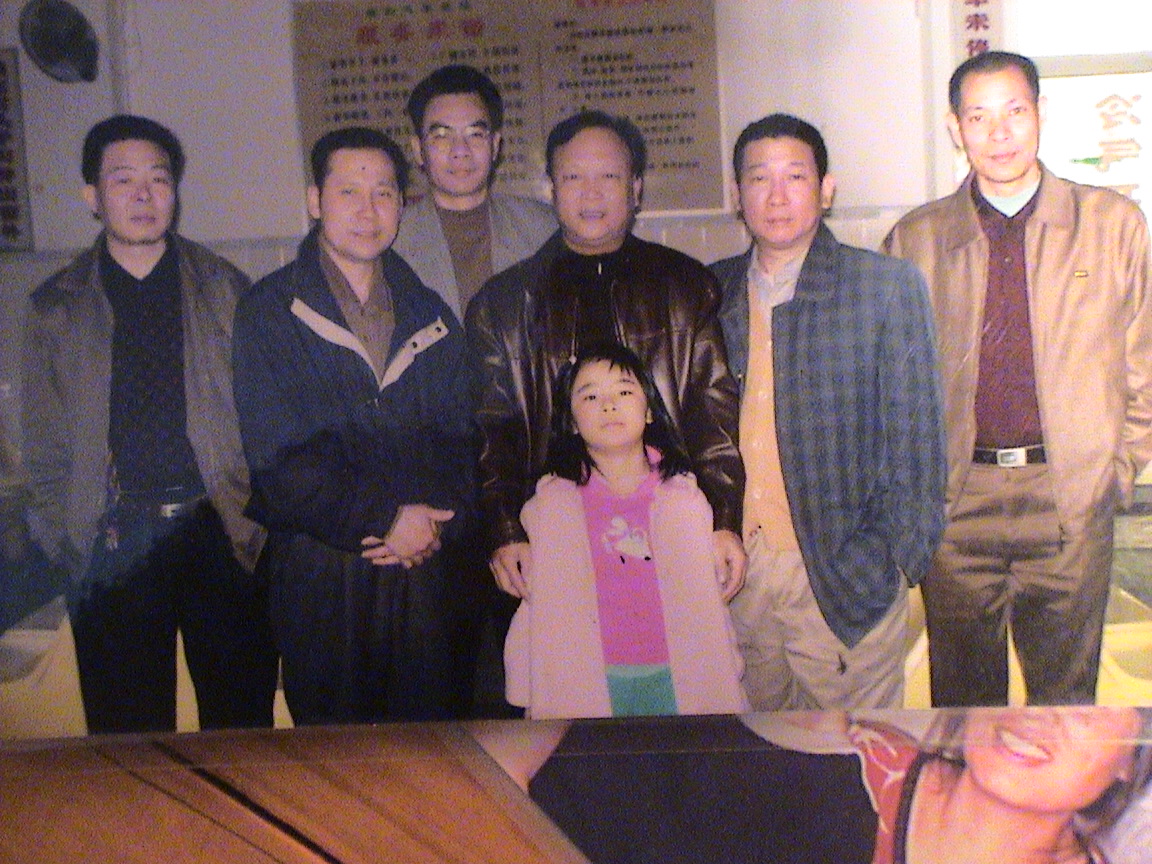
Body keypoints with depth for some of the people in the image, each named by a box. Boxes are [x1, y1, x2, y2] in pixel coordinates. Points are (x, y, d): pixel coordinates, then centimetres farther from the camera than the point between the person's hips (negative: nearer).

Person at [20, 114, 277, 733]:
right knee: (127, 737, 7)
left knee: (242, 730, 7)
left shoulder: (226, 289, 8)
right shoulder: (57, 307, 9)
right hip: (112, 544, 0)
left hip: (225, 535, 0)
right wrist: (64, 537, -1)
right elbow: (44, 443, 10)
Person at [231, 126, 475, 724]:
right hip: (319, 572, -3)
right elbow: (279, 455, -9)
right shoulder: (269, 310, 1)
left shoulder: (431, 316, 14)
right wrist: (385, 518, -13)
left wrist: (434, 526, -9)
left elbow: (460, 440, 10)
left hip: (424, 564, 3)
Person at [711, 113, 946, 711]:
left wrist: (902, 556, -7)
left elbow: (915, 433, -2)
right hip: (734, 571, 3)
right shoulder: (713, 291, 8)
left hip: (846, 575, -3)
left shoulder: (887, 286, -2)